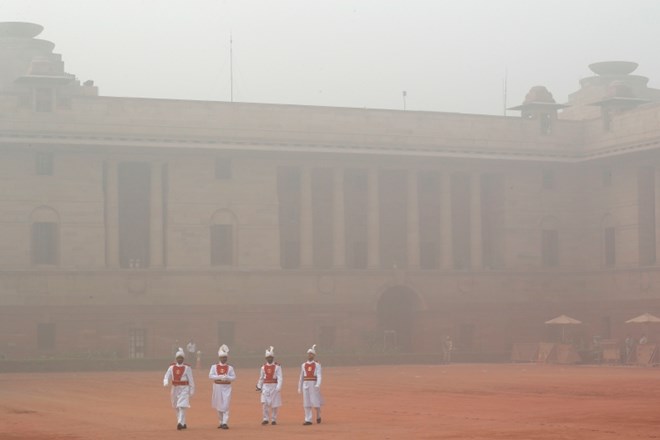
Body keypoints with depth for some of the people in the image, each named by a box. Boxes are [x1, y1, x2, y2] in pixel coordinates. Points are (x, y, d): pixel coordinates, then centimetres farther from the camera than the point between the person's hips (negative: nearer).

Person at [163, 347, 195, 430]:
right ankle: (183, 423, 25)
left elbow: (191, 380, -3)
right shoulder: (172, 367, 6)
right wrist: (166, 383, -22)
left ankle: (180, 423, -24)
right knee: (176, 407, 12)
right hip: (175, 388, 5)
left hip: (184, 389, -5)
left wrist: (192, 391, -5)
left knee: (182, 406, -17)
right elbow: (166, 377, 1)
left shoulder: (187, 368, -4)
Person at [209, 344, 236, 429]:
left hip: (227, 388, -1)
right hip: (218, 387, 1)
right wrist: (220, 377, -20)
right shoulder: (214, 367, 4)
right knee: (219, 406, 10)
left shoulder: (230, 368, 4)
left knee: (226, 406, -10)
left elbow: (234, 377, 0)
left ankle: (225, 423, -14)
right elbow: (210, 376, -8)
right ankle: (221, 422, 24)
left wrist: (227, 377, -19)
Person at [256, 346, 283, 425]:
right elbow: (261, 378, 17)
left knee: (275, 404, 3)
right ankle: (265, 419, -1)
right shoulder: (263, 367, 8)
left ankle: (273, 419, 14)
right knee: (264, 403, -8)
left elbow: (280, 378, -10)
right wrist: (259, 387, 16)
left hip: (274, 387, -2)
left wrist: (278, 388, -20)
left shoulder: (277, 367, -4)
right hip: (265, 387, 2)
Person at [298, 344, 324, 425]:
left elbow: (319, 376, -10)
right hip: (305, 385, 3)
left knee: (315, 402, -2)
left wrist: (318, 385, -25)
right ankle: (308, 420, 0)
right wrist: (299, 388, 12)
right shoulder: (303, 365, 11)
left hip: (314, 385, -3)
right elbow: (301, 377, 15)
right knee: (307, 403, -1)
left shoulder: (317, 365, 1)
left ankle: (318, 416, 24)